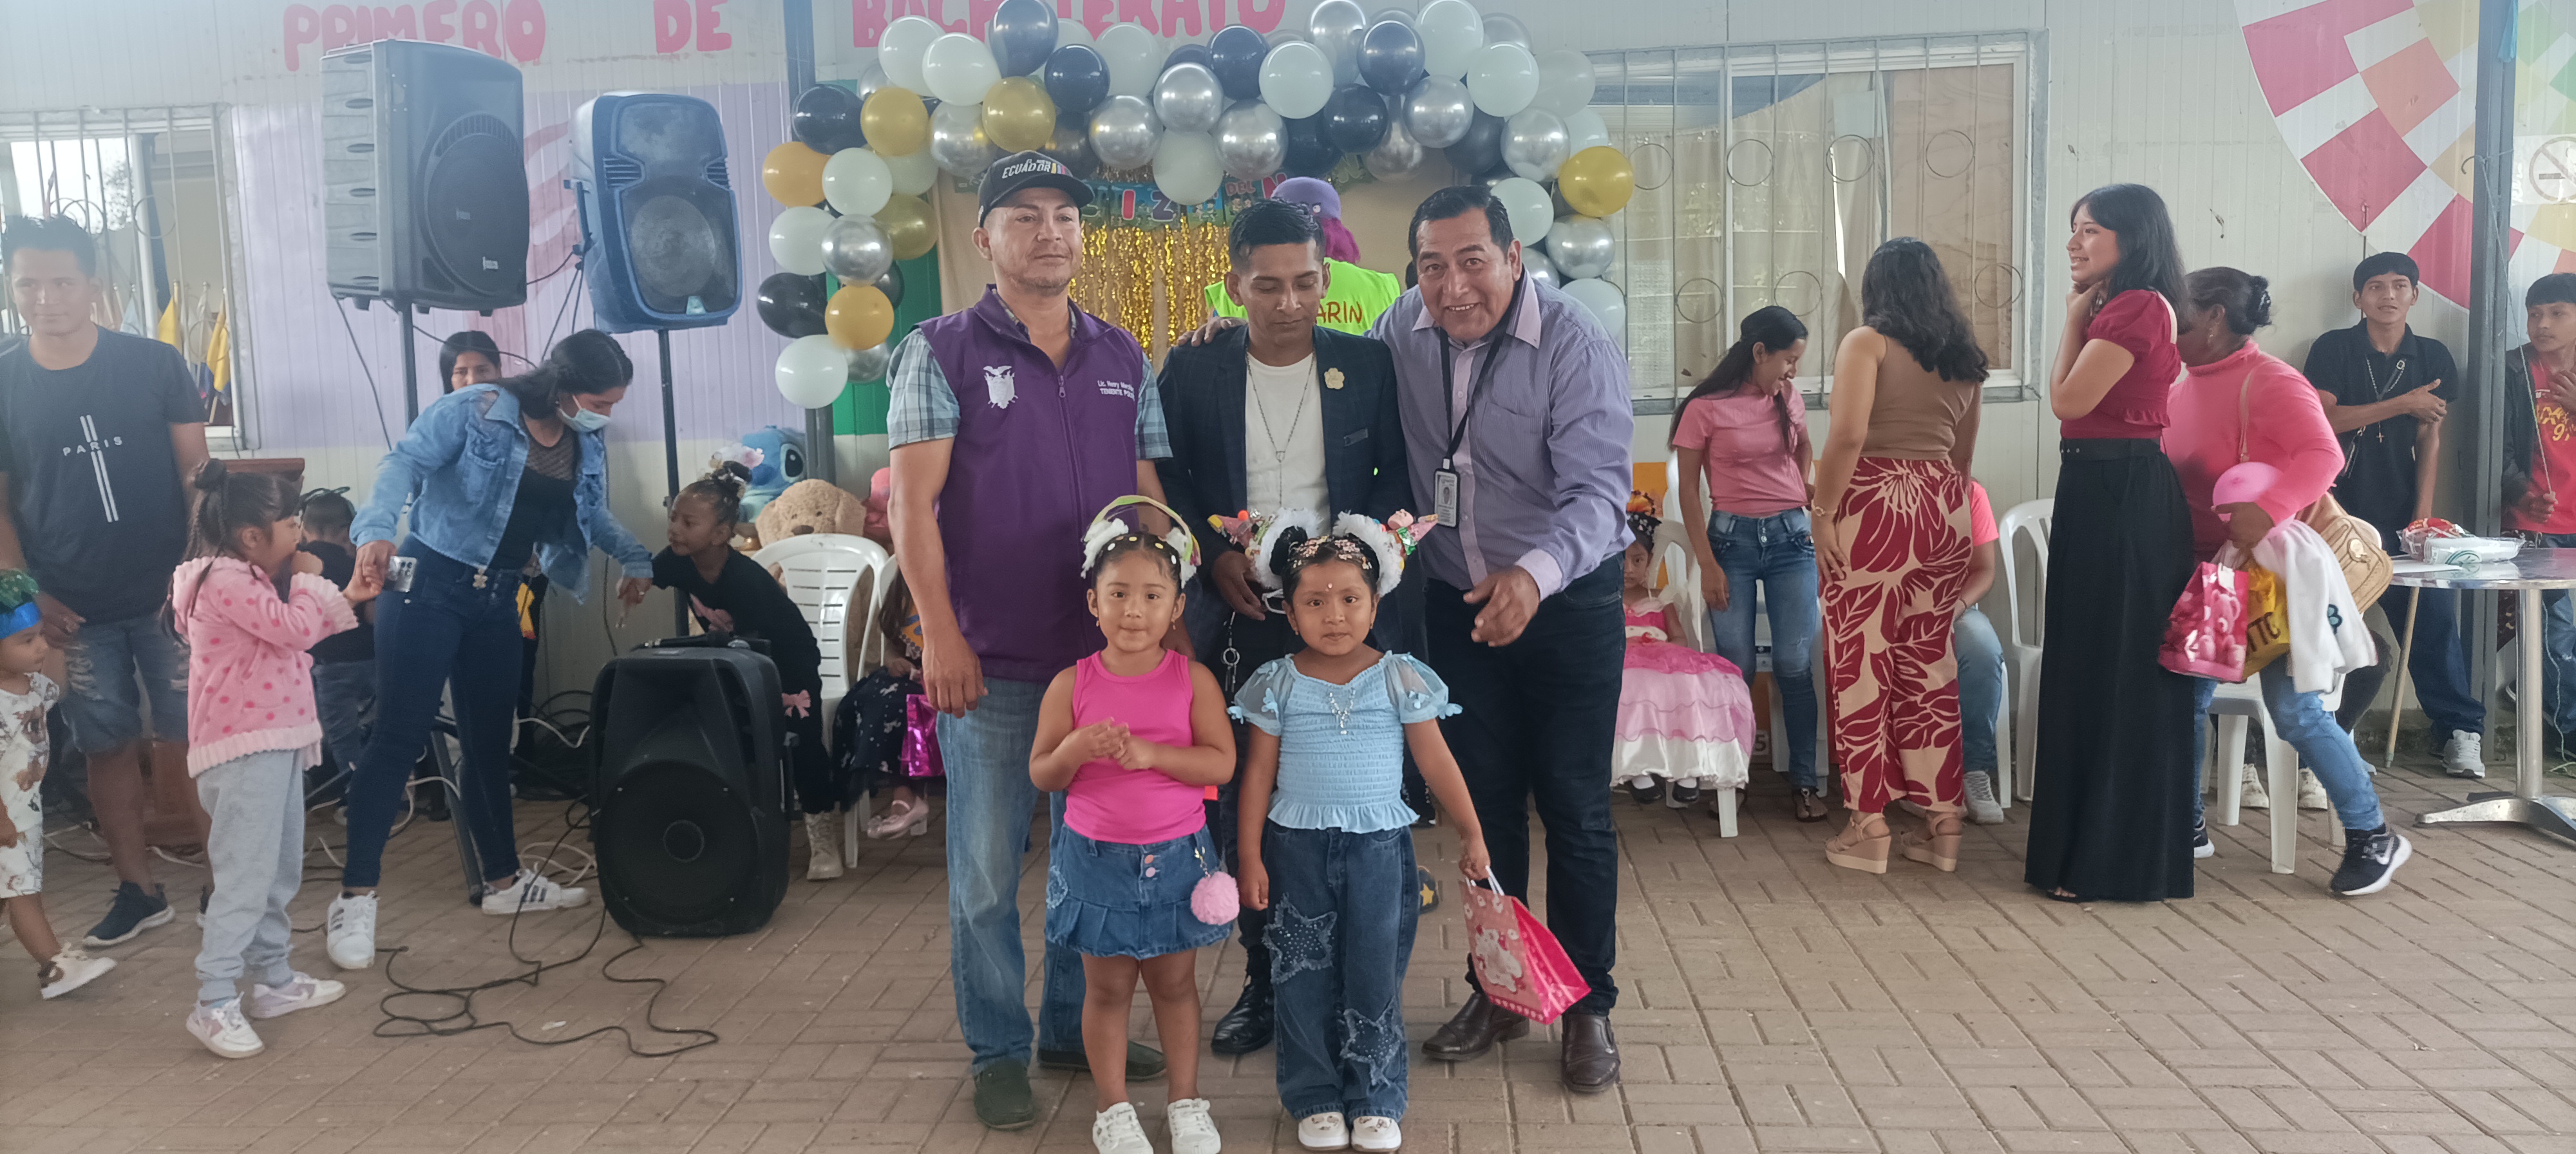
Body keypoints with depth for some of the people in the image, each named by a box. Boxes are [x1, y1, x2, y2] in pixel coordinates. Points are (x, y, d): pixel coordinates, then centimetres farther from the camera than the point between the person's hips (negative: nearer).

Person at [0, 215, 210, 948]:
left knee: (185, 742, 2)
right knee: (109, 747, 9)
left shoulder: (154, 365, -3)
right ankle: (138, 891, 21)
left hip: (167, 596, -2)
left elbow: (197, 471, 0)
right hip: (73, 612, 2)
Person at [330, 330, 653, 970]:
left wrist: (637, 559, 9)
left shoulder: (587, 445, 8)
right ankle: (355, 897, -1)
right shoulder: (475, 412, -13)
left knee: (489, 742, 14)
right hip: (429, 586, -7)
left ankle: (504, 880, 25)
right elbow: (407, 461, -22)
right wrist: (377, 528, -38)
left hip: (498, 601, 7)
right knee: (400, 736, -7)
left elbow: (593, 515, 22)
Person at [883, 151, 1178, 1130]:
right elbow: (913, 506, -6)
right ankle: (999, 1051, 20)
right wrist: (940, 636, -12)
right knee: (987, 868, 4)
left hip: (1110, 653, 4)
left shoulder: (1124, 360, 10)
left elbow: (1150, 504, 12)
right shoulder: (942, 352, -1)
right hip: (992, 664, -4)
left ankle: (1078, 1027, 30)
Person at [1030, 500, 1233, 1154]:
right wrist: (1075, 749, -23)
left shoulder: (1193, 679, -7)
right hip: (1096, 857, 0)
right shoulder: (1072, 685, -6)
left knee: (1175, 982, 14)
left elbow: (1221, 762, -13)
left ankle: (1186, 1101, 29)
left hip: (1176, 855, 0)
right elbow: (1041, 775, -2)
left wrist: (1148, 751, -24)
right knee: (1107, 987, 11)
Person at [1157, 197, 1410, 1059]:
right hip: (1237, 622, 1)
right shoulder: (1191, 371, 3)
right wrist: (1215, 554, -10)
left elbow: (1397, 479, 6)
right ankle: (1263, 980, 21)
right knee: (1245, 804, 6)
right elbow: (1165, 484, 6)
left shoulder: (1367, 366, 3)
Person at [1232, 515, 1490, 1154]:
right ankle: (1315, 1098, 21)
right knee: (1305, 977, 7)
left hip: (1378, 846, 0)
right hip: (1297, 846, 0)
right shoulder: (1278, 684, -3)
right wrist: (1250, 858, -2)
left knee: (1374, 974, 3)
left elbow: (1437, 762, 3)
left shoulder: (1400, 680, -3)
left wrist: (1471, 834, 5)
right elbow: (1258, 773, 0)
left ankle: (1375, 1099, 17)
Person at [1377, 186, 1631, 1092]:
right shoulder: (1403, 330, -5)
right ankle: (1499, 990, 29)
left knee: (1575, 810, 3)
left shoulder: (1573, 345, -20)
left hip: (1568, 599, -4)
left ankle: (1587, 1005, 19)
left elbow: (1598, 490, -28)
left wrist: (1534, 574, -45)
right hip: (1457, 600, 4)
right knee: (1485, 805, 14)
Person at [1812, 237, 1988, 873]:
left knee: (1863, 665, 2)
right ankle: (1942, 823, 15)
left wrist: (1822, 516, -10)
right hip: (1944, 511, 6)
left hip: (1875, 507, -6)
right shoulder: (1964, 356, 14)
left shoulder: (1868, 342, -4)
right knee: (1931, 664, 11)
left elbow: (1848, 436, -16)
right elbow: (1962, 455, 21)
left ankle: (1868, 828, 6)